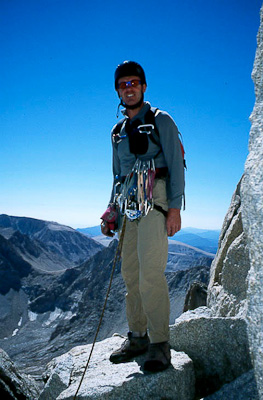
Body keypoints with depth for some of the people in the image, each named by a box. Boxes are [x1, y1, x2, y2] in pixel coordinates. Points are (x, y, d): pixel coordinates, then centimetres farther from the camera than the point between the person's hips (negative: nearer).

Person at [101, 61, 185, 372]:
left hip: (155, 199, -6)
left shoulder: (161, 121, 5)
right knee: (130, 273, 4)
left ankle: (159, 343, -3)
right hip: (128, 204, 6)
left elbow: (176, 165, -4)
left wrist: (175, 207, -14)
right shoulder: (118, 132, 22)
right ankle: (138, 337, 15)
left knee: (150, 272, -15)